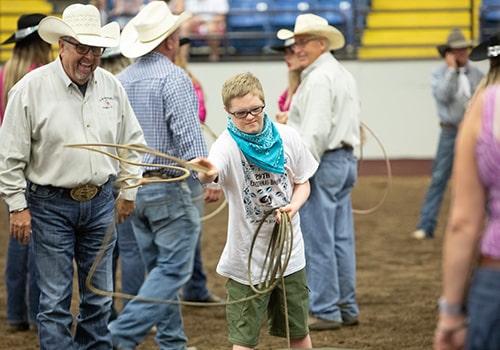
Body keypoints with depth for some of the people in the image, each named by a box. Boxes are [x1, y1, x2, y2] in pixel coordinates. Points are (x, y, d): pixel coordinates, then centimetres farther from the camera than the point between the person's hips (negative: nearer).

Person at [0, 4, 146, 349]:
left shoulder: (111, 86, 3)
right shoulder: (31, 88, -11)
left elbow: (132, 141, 15)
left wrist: (129, 191, 12)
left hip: (100, 202, 4)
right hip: (51, 205, -4)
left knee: (98, 296, 12)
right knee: (56, 300, -3)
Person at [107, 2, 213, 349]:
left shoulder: (121, 80, 8)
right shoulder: (173, 77, -14)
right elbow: (188, 132, -21)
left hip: (132, 187, 8)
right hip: (167, 187, -8)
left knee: (160, 268, 16)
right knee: (173, 269, -3)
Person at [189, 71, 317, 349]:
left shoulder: (286, 137, -5)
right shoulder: (228, 145, -17)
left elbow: (303, 182, 9)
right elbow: (212, 171, -41)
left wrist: (294, 206, -12)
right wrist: (207, 173, -65)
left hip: (289, 252, 3)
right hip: (247, 256, -3)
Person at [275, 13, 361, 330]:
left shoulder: (319, 78, -15)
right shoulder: (344, 75, 17)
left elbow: (316, 131, -22)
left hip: (323, 162, -10)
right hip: (346, 161, 10)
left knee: (317, 242, -6)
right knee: (341, 240, 12)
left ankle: (325, 312, -4)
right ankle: (347, 309, 16)